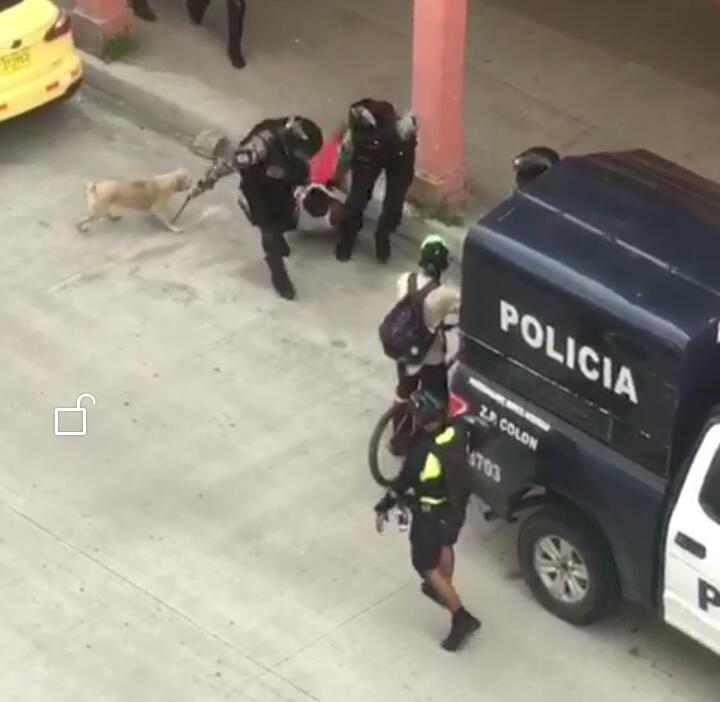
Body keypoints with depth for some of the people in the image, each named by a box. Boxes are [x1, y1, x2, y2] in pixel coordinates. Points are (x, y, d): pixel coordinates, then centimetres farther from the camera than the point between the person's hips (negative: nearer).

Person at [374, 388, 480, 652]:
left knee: (426, 565, 10)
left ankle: (462, 618, 8)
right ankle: (443, 590, 56)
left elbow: (403, 482, -21)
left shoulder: (421, 452, -34)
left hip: (431, 515, -7)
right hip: (456, 507, 7)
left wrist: (383, 507, -5)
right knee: (444, 546, 32)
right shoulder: (454, 434, -14)